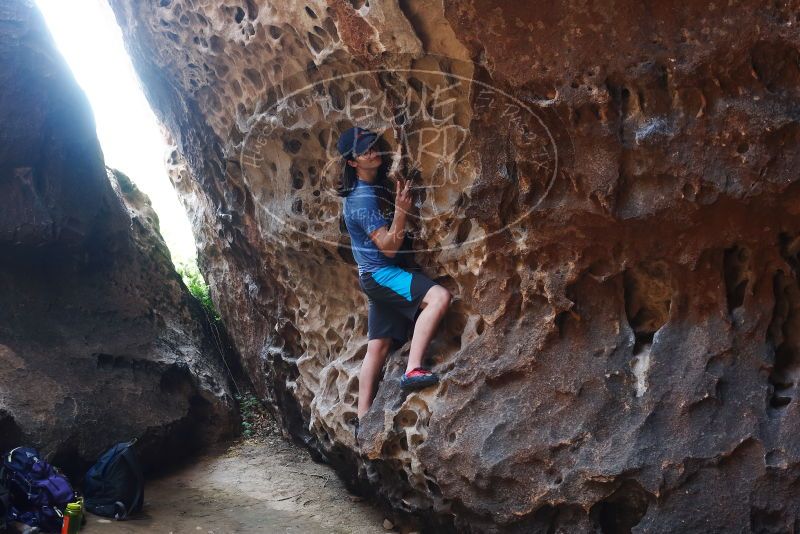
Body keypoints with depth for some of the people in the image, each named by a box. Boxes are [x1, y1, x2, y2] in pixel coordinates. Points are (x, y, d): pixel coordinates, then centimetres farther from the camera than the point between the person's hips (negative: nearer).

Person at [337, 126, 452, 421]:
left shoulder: (377, 185, 10)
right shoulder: (363, 200, -19)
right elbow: (388, 247, -23)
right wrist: (401, 210, -35)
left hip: (379, 278, 10)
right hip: (380, 273, -10)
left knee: (378, 346, 10)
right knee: (439, 296, -30)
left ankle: (363, 419, 15)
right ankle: (413, 370, -34)